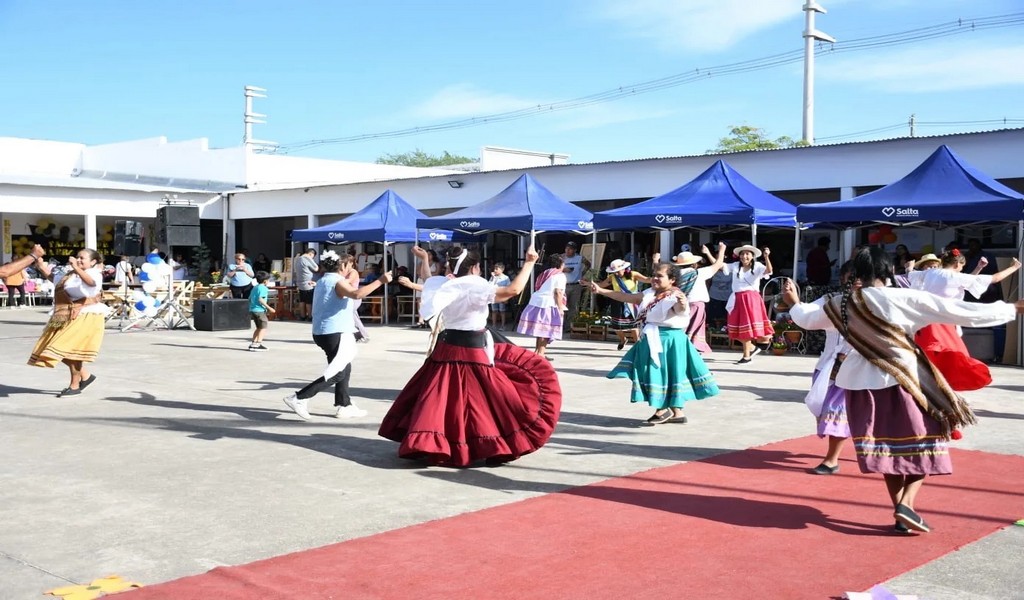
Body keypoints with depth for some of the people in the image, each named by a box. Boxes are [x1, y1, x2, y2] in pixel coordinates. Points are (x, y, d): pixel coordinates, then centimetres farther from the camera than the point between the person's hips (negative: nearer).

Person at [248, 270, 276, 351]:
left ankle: (253, 343, 20)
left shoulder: (255, 288, 17)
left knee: (259, 327, 20)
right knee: (264, 327, -3)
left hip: (252, 309, 9)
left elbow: (250, 299, 19)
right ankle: (258, 344, -9)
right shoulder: (263, 288, -10)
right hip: (259, 310, -9)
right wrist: (268, 308, -20)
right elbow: (260, 299, -21)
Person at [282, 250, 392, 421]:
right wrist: (380, 281, -32)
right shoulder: (337, 281, -14)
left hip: (323, 332, 10)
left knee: (344, 368, 20)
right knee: (337, 373, -7)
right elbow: (357, 294, -33)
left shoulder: (323, 281, 16)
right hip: (336, 333, -10)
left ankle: (344, 406, 23)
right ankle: (299, 398, -11)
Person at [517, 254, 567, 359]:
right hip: (547, 303, -8)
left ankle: (537, 351, 20)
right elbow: (558, 292, -12)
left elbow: (538, 287, 15)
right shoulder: (560, 275, -3)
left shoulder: (546, 273, 21)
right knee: (546, 330, -5)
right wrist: (560, 308, -10)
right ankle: (540, 353, -9)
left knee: (541, 330, 15)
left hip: (536, 301, 8)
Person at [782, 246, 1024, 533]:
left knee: (887, 448, 14)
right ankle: (906, 503, -7)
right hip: (902, 380, -4)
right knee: (925, 444, 9)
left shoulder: (841, 303, -1)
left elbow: (808, 319, 16)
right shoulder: (903, 298, -14)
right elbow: (958, 311, -13)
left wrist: (794, 303, 38)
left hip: (861, 383, 5)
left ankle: (900, 510, 16)